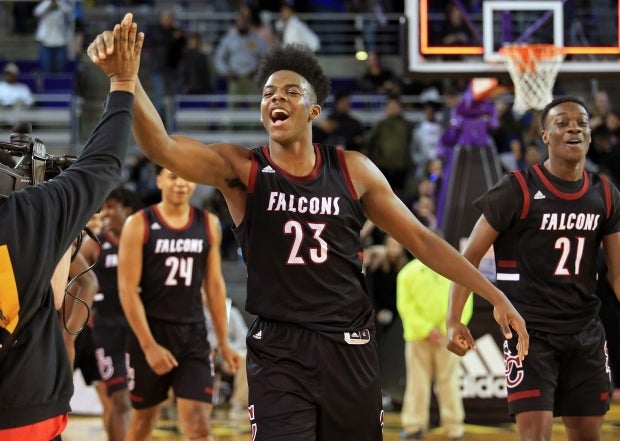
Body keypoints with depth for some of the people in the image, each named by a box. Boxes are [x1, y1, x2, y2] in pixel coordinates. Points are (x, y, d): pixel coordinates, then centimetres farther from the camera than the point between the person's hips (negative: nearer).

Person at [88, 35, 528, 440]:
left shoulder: (353, 170, 2)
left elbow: (421, 240, 8)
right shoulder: (241, 169, -5)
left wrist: (495, 296, 4)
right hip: (279, 350, -2)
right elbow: (162, 146, -22)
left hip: (351, 347, 2)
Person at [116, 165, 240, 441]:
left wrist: (223, 342, 8)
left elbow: (214, 286, 11)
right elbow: (127, 289, -10)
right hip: (150, 334, -2)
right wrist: (148, 345, -16)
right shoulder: (139, 224, -6)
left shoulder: (208, 225, 5)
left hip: (193, 335, 2)